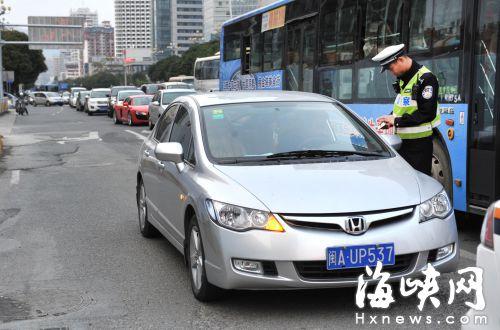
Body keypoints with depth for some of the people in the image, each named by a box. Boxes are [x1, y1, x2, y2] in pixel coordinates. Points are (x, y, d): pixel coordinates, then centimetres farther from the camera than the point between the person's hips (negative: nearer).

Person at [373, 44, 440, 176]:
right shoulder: (402, 78, 11)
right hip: (402, 140, 8)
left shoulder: (425, 78, -15)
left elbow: (427, 113, -20)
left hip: (419, 142, -8)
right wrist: (390, 120, 1)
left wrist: (397, 120, -18)